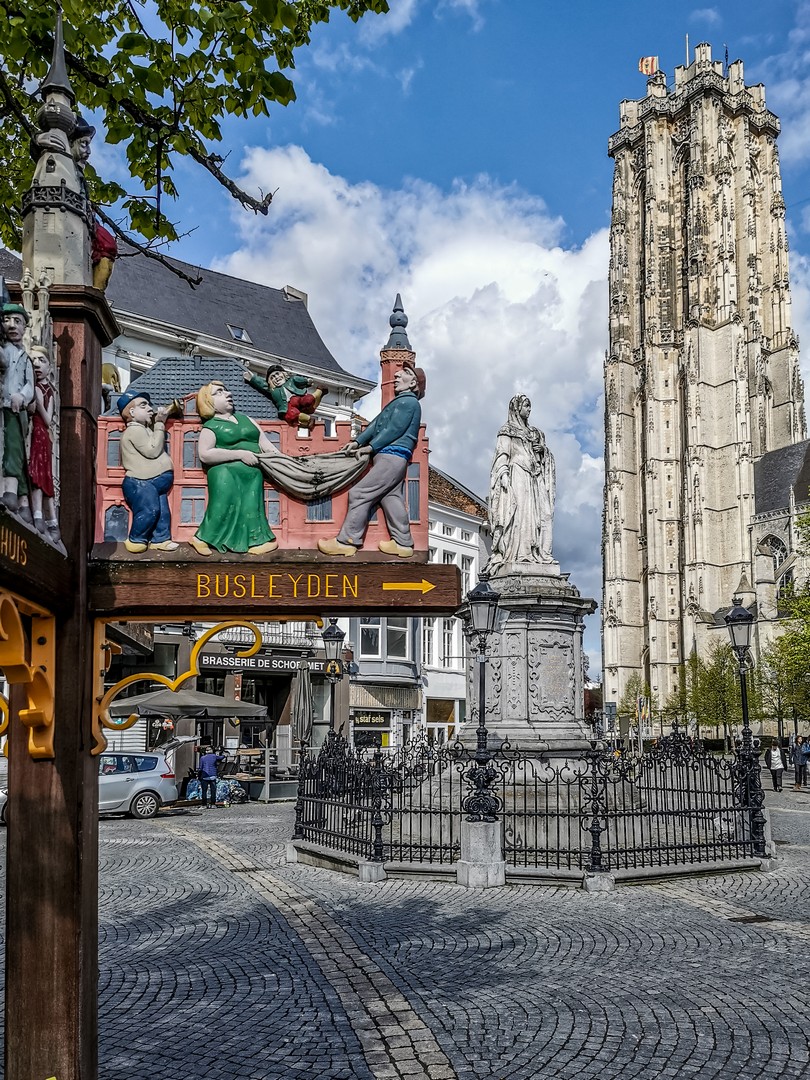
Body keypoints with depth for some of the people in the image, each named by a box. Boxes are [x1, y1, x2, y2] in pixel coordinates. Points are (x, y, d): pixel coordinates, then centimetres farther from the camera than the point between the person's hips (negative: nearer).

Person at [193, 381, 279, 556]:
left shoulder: (245, 418, 22)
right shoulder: (210, 427, 5)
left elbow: (264, 442, 19)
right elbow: (205, 455, -8)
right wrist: (240, 454, -13)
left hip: (253, 470, 5)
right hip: (225, 469, -5)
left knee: (250, 505, -9)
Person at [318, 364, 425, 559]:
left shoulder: (408, 402, -7)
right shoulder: (400, 401, 25)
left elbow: (394, 430, -14)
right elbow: (377, 423, 18)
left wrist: (371, 447, -10)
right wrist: (358, 441, 8)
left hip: (391, 457, -10)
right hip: (392, 458, 10)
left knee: (359, 493, -11)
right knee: (391, 498, 9)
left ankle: (346, 541, -9)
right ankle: (403, 543, 12)